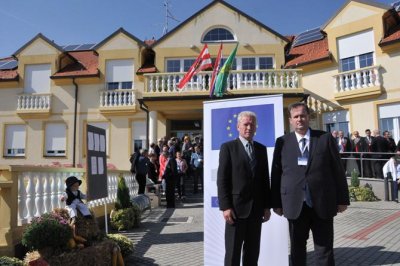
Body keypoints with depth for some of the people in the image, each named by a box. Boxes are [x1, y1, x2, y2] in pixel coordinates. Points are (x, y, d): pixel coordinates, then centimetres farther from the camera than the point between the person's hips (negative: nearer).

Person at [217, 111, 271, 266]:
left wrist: (267, 206, 7)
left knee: (253, 252, 13)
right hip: (236, 207, -4)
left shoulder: (261, 149, 11)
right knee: (233, 252, 5)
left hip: (256, 208, 5)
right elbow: (222, 179, -8)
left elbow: (265, 179, 11)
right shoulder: (228, 147, -3)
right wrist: (225, 207, -14)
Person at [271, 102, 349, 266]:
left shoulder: (325, 138, 3)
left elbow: (338, 170, 4)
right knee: (297, 249, 14)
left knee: (325, 251, 10)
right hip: (295, 205, 0)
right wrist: (276, 202, 1)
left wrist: (342, 199, 2)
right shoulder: (282, 142, 2)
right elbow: (275, 173, 3)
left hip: (323, 204, 0)